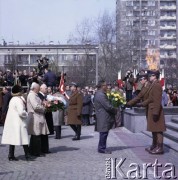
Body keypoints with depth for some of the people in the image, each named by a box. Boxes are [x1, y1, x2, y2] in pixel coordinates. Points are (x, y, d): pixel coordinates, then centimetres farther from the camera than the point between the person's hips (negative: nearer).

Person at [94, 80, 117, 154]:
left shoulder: (98, 94, 14)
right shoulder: (101, 95, -21)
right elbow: (108, 106, -22)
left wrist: (113, 110, 9)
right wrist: (115, 110, -5)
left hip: (102, 117, 11)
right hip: (103, 118, -11)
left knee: (104, 133, 16)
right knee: (104, 133, -2)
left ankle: (101, 147, 24)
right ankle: (102, 148, 6)